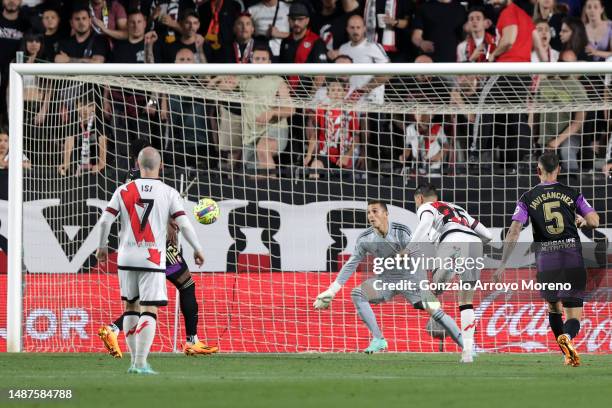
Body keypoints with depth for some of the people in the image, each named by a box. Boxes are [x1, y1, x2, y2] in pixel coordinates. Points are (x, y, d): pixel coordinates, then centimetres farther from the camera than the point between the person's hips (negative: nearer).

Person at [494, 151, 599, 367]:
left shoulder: (528, 198, 4)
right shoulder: (572, 194, 6)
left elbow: (514, 232, -6)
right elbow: (594, 221, 2)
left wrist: (503, 264, -5)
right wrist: (582, 221, 26)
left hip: (546, 259, 0)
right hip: (573, 256, 0)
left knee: (553, 307, 23)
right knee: (574, 315, -1)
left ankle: (568, 354, 19)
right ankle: (567, 337, -34)